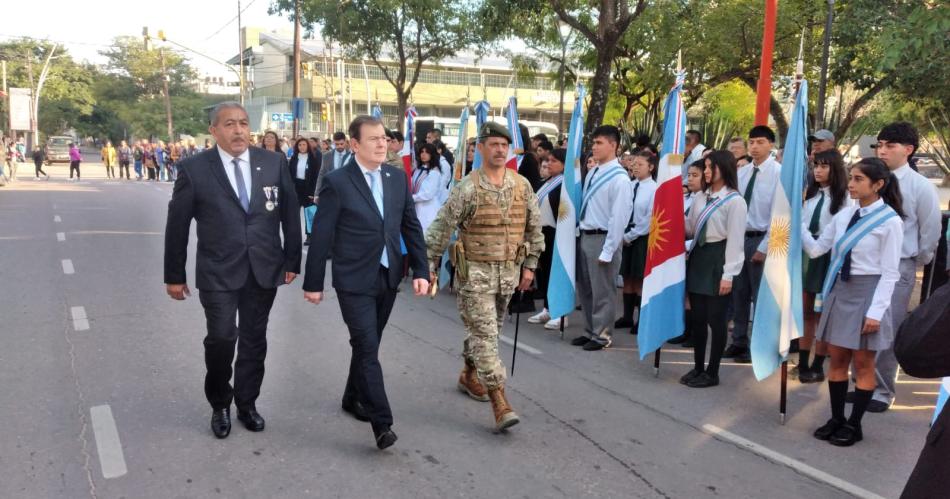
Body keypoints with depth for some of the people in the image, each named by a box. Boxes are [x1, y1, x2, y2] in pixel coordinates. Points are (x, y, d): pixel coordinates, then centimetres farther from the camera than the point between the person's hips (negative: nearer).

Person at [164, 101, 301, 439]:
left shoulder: (274, 163, 1)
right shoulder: (194, 168, -5)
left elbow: (290, 214, 6)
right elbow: (177, 225, -1)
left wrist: (292, 261, 5)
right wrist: (174, 275, 1)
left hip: (264, 270, 3)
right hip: (218, 272, -2)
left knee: (254, 341, 12)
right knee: (221, 339, -9)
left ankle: (247, 403, 31)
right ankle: (220, 405, 17)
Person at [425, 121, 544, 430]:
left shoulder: (522, 186, 3)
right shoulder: (467, 189, -11)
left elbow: (534, 228, 12)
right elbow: (441, 229, -7)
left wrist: (530, 265, 11)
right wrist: (429, 265, -5)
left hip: (508, 272, 5)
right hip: (475, 272, -5)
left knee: (489, 330, 18)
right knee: (484, 334, -7)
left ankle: (469, 375, 41)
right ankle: (499, 401, -6)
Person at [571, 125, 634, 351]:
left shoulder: (619, 178, -16)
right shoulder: (592, 173, 9)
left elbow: (619, 217, -18)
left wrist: (608, 251, -18)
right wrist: (583, 235, 12)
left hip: (602, 238, -8)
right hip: (585, 236, 8)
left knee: (602, 291, 5)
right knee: (585, 289, 18)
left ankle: (601, 335, 19)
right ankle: (590, 331, 32)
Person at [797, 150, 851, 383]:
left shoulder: (843, 197, -5)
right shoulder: (810, 193, 12)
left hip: (826, 256, -5)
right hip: (805, 253, 5)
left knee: (822, 313, 3)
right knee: (806, 311, 11)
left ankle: (818, 367, 11)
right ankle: (803, 363, 18)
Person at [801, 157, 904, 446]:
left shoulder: (890, 221, -12)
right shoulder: (844, 215, 4)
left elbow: (890, 272, -12)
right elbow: (815, 249, 8)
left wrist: (876, 311, -16)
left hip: (867, 292, -6)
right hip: (839, 289, 6)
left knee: (862, 363, 6)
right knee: (837, 359, 12)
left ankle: (854, 425, 18)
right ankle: (836, 419, 24)